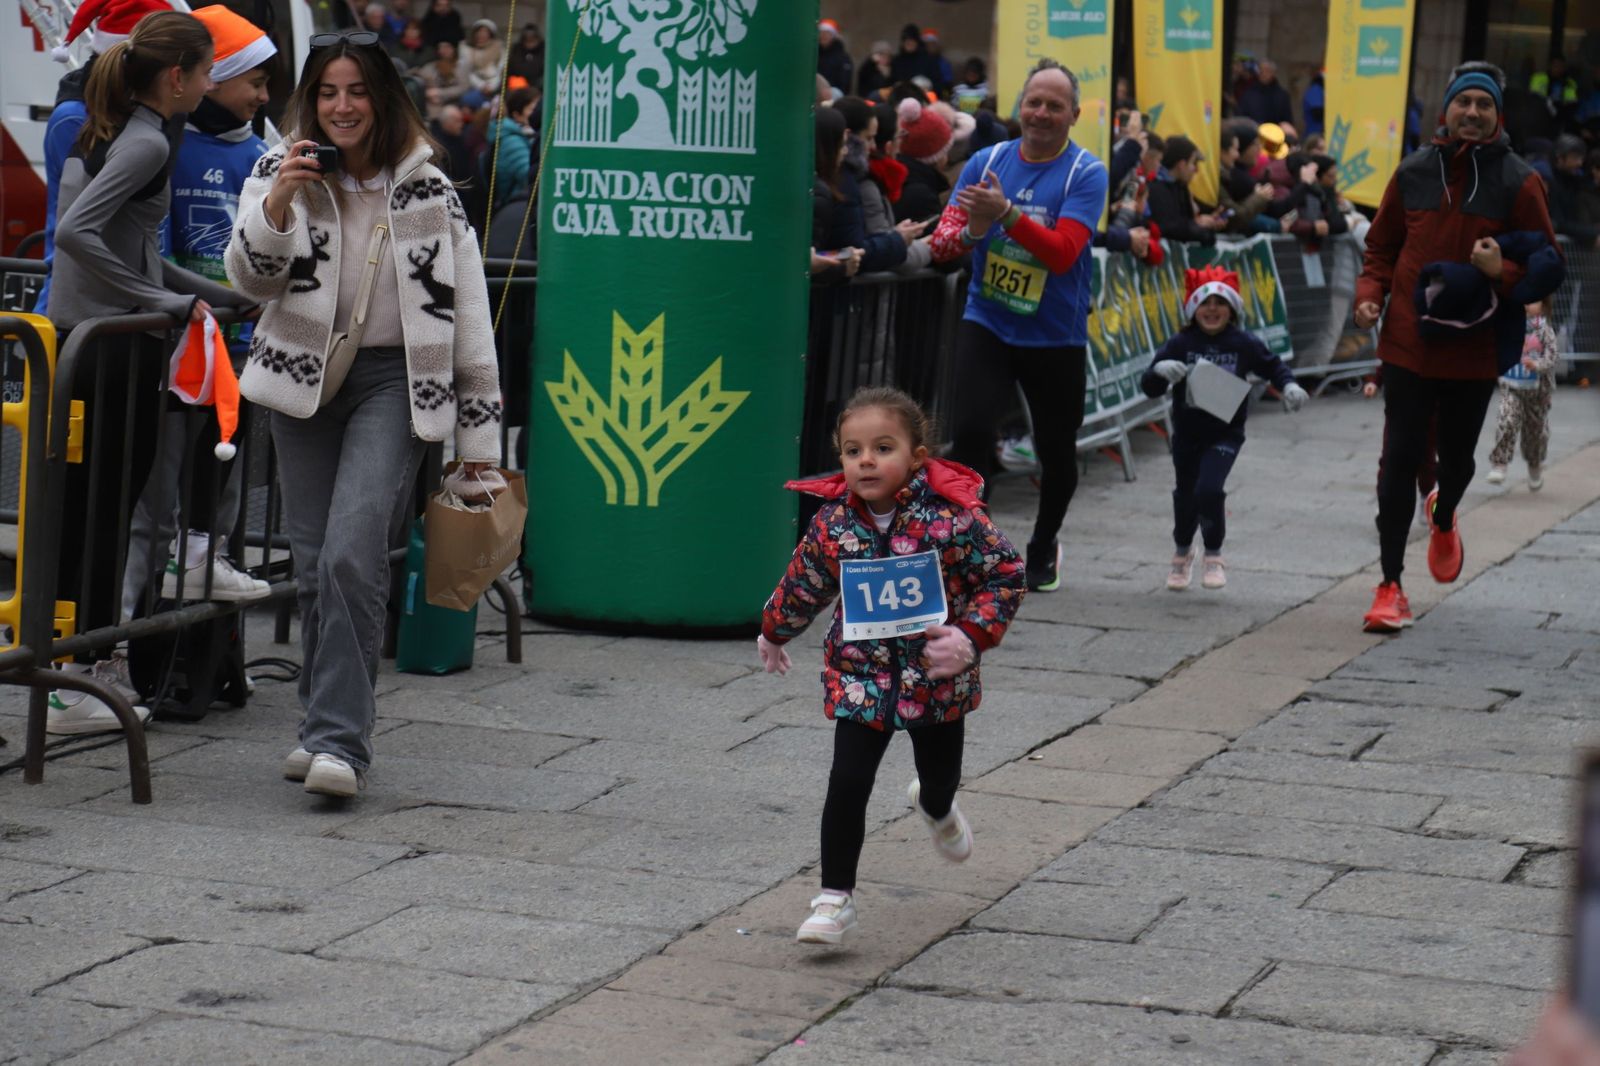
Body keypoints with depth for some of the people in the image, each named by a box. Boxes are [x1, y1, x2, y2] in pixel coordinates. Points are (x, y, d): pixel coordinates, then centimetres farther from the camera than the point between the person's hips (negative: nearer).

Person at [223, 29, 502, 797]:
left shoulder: (428, 188, 1)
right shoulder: (280, 171, 4)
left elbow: (468, 313, 4)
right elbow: (250, 279, -6)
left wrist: (480, 433, 3)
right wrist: (278, 201, -23)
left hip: (394, 383, -3)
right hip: (302, 381, 3)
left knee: (352, 554, -17)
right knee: (314, 562, 5)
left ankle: (339, 740, -17)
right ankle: (323, 724, 19)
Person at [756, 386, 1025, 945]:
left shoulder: (954, 516, -19)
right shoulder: (833, 522, -10)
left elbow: (1006, 574, -11)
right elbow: (803, 583, 9)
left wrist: (972, 637, -22)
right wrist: (774, 632, 24)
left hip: (938, 675, 0)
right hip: (860, 674, 0)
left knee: (941, 773, 21)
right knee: (847, 784, -10)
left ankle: (936, 809, 60)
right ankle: (835, 897, 4)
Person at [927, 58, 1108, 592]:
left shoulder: (1086, 173, -9)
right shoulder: (986, 161, 1)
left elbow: (1063, 252, -22)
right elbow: (942, 242, -4)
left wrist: (1005, 213, -34)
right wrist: (972, 230, -27)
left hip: (1055, 335, -1)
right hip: (987, 323, 1)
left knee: (1056, 450, 12)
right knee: (968, 428, -19)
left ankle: (1043, 549, 37)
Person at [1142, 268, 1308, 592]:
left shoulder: (1243, 343, -5)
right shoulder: (1180, 344, -7)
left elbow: (1272, 366, 10)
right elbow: (1148, 386, -7)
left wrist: (1289, 386, -8)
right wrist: (1160, 372, -29)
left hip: (1225, 433, -2)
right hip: (1187, 432, 2)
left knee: (1209, 489, -19)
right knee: (1185, 495, 13)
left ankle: (1214, 557, 1)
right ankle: (1182, 553, 40)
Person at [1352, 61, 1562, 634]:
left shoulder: (1518, 182, -4)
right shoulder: (1413, 172, 2)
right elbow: (1382, 247, 14)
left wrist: (1503, 273, -21)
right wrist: (1369, 294, -5)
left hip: (1474, 350, 0)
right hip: (1408, 343, 0)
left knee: (1457, 458, 14)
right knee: (1399, 461, -3)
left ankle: (1443, 518, 51)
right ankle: (1390, 586, 3)